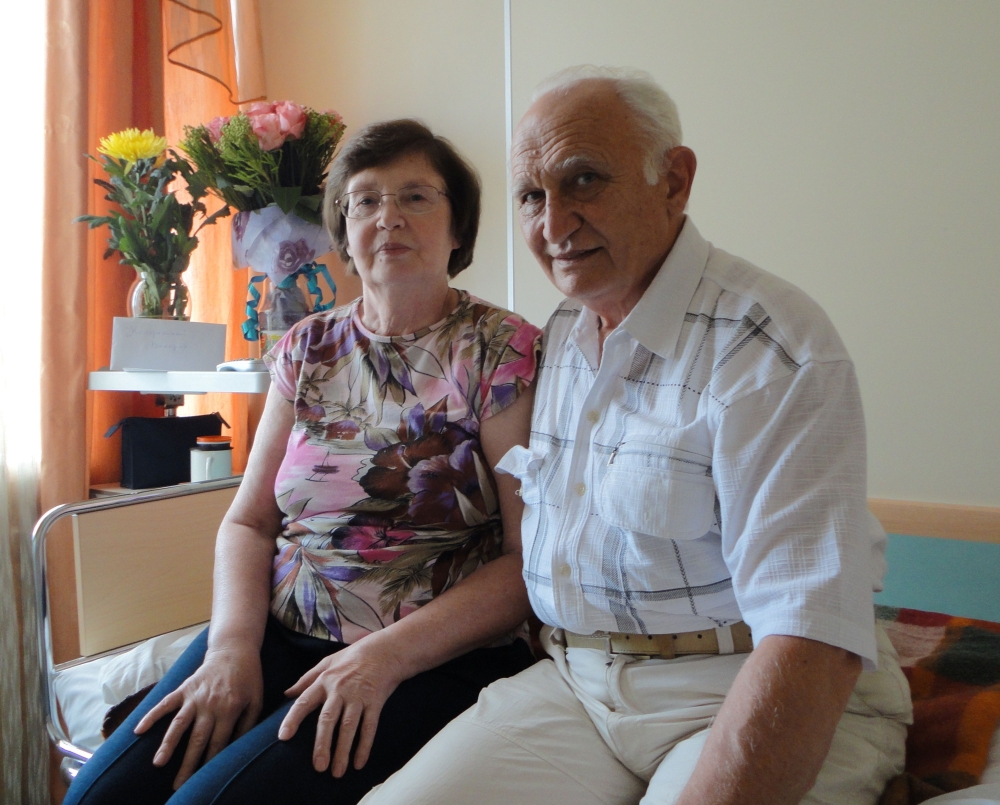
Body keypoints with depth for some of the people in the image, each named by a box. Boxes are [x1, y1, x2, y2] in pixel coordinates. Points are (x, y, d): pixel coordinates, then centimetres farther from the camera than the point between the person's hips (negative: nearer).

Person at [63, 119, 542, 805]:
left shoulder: (505, 352, -6)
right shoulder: (308, 349, 9)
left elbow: (533, 558, -11)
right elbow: (249, 521, 10)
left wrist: (383, 657, -18)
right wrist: (232, 645, -7)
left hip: (434, 662, -4)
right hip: (280, 636, 5)